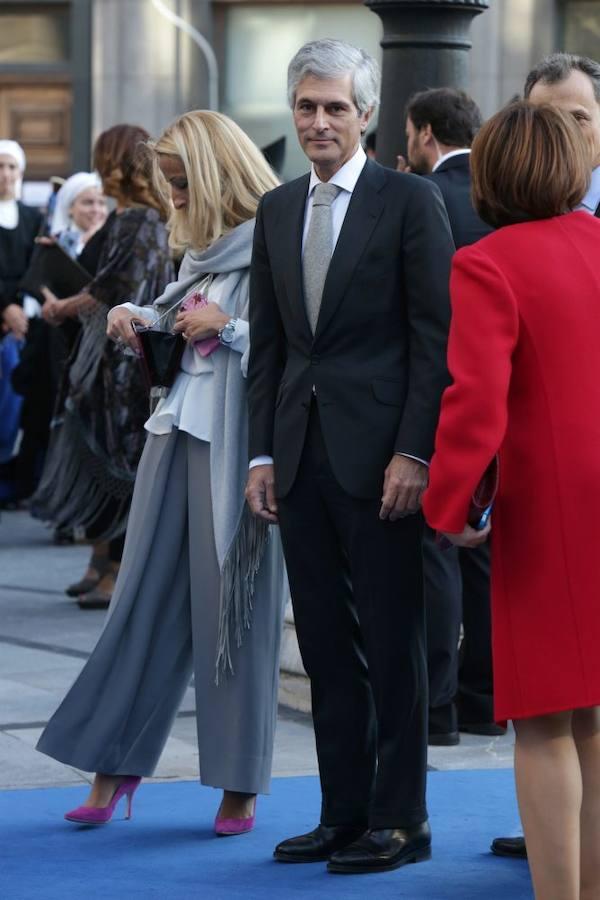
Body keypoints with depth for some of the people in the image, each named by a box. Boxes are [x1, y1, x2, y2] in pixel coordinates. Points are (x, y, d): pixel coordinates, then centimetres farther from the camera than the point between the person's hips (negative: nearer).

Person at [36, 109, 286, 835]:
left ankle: (239, 782, 9)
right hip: (178, 432, 7)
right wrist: (136, 318, 5)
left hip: (238, 447, -7)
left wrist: (226, 326, -15)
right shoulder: (199, 246, 15)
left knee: (230, 607, -1)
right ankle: (113, 764, 14)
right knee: (146, 599, 8)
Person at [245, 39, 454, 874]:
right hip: (301, 453, 6)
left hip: (378, 455, -6)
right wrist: (263, 452, 8)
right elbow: (267, 341, 15)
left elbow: (436, 337, -7)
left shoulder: (410, 202, -4)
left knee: (393, 644, 0)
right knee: (326, 647, 9)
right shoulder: (277, 210, 13)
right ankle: (343, 813, 15)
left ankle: (399, 821, 6)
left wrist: (414, 453, -14)